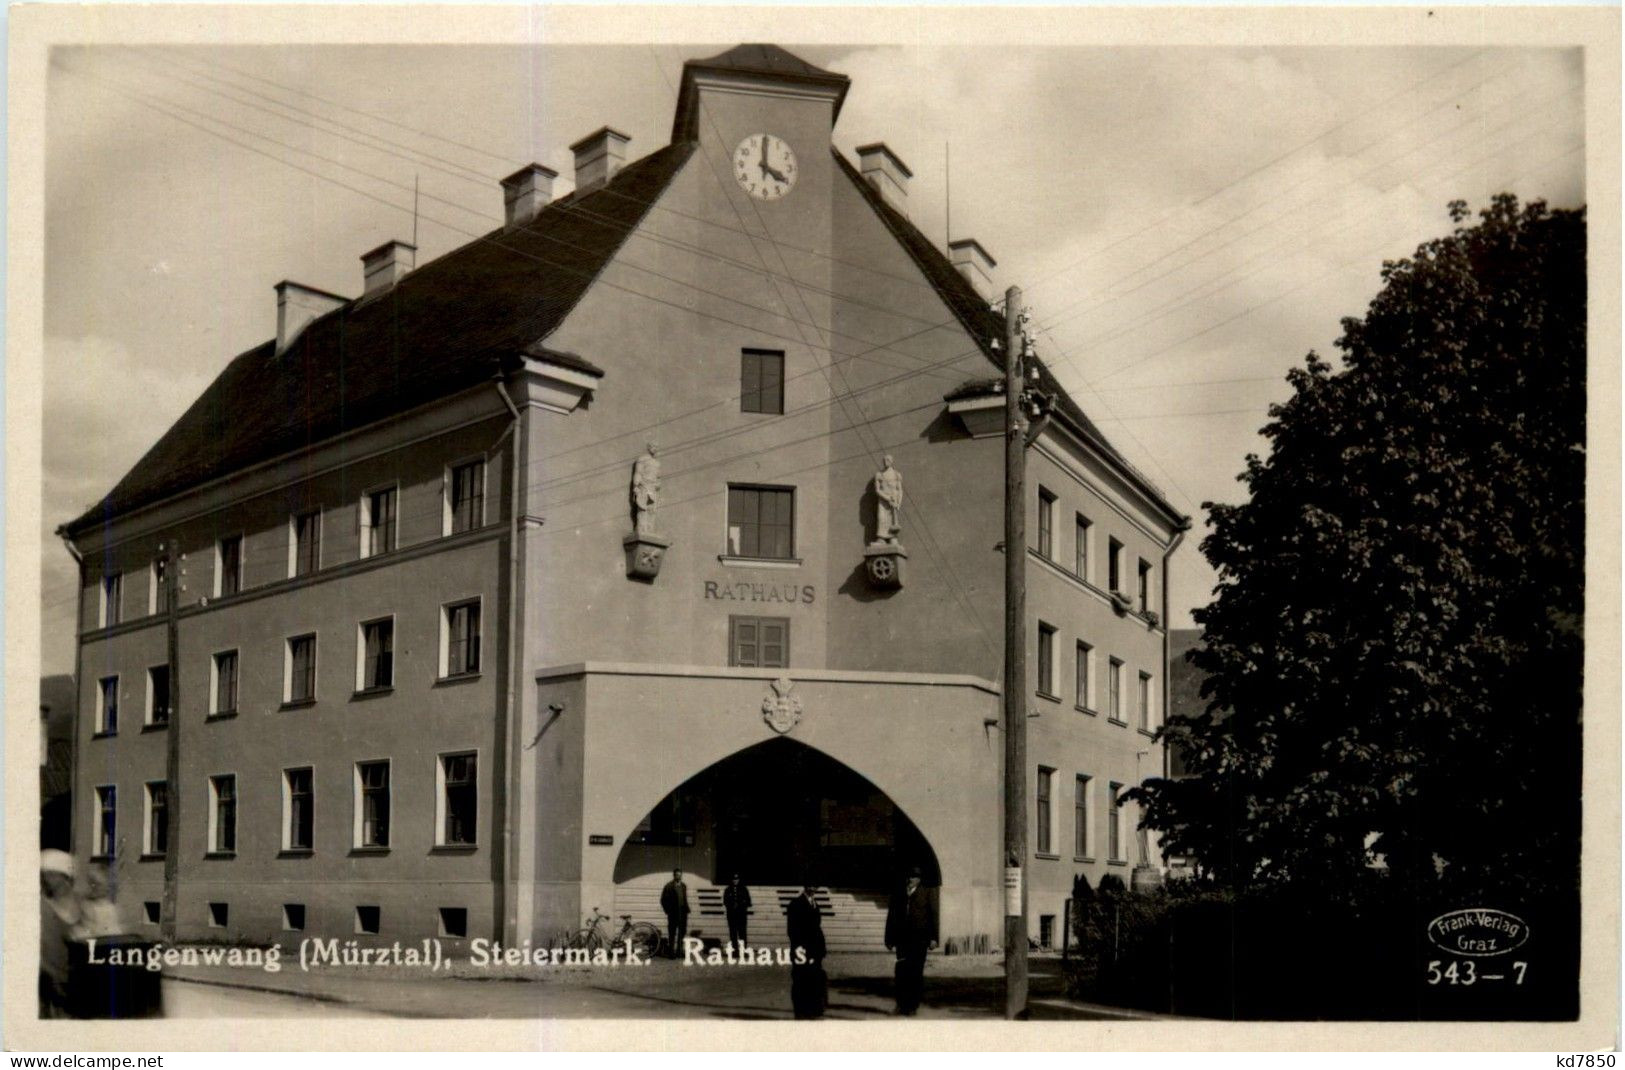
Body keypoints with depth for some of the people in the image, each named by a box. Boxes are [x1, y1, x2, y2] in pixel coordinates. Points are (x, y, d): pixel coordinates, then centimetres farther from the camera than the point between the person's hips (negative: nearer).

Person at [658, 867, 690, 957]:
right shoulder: (669, 886, -3)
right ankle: (671, 952, 3)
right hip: (673, 913, -5)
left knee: (682, 932, 4)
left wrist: (686, 909, 7)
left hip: (682, 912, 5)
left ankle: (679, 951, 13)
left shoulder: (683, 886, 13)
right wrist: (668, 910, -6)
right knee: (672, 933, -1)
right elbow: (663, 900, -2)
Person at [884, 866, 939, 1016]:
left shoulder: (925, 895, 4)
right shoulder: (898, 895, 9)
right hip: (902, 939, 1)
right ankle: (902, 1004, 5)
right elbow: (891, 918, 12)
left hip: (919, 940, -1)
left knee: (916, 973, 1)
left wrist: (933, 938, -4)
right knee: (901, 972, -5)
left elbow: (933, 916, 3)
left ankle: (913, 1005, 8)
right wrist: (890, 940, 8)